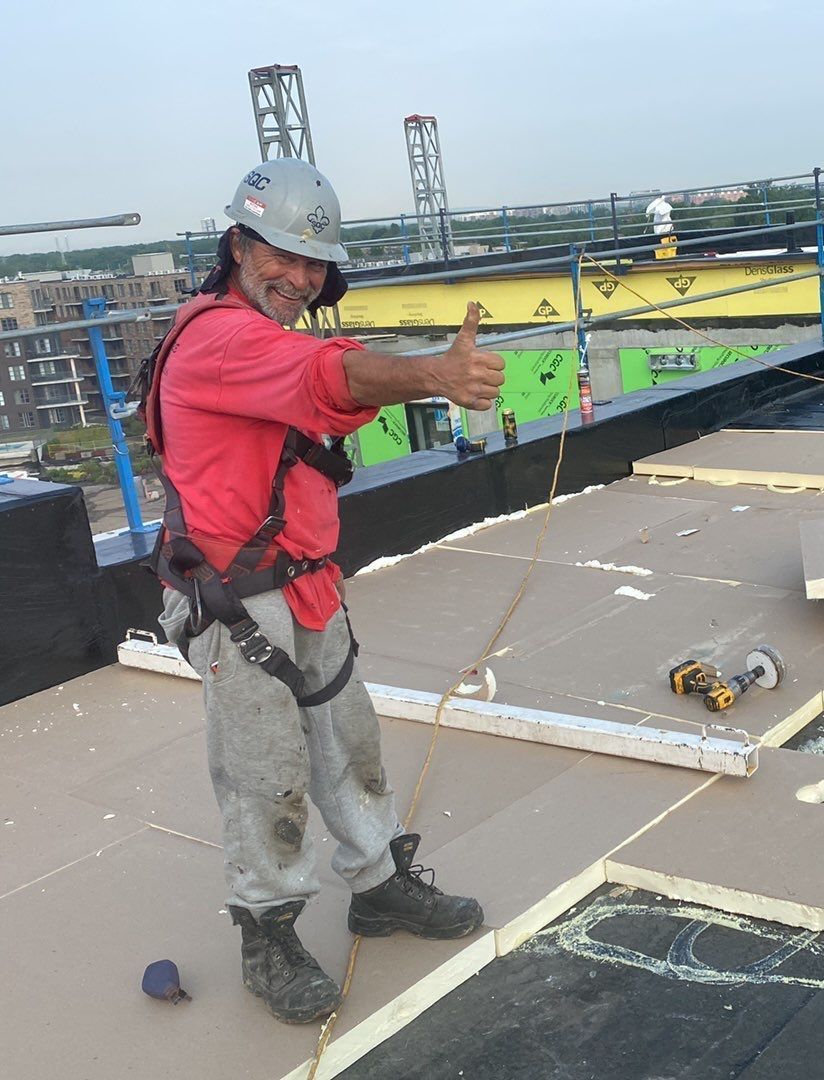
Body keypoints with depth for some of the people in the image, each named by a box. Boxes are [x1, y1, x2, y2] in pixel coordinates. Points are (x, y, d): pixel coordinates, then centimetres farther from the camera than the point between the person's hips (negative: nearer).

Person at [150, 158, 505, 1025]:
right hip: (238, 609, -10)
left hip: (307, 594, 10)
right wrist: (436, 375, -52)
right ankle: (267, 940, 19)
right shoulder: (217, 336, -19)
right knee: (265, 780, 1)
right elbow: (331, 376, -38)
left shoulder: (272, 341, 16)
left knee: (349, 746, 19)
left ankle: (381, 885, 37)